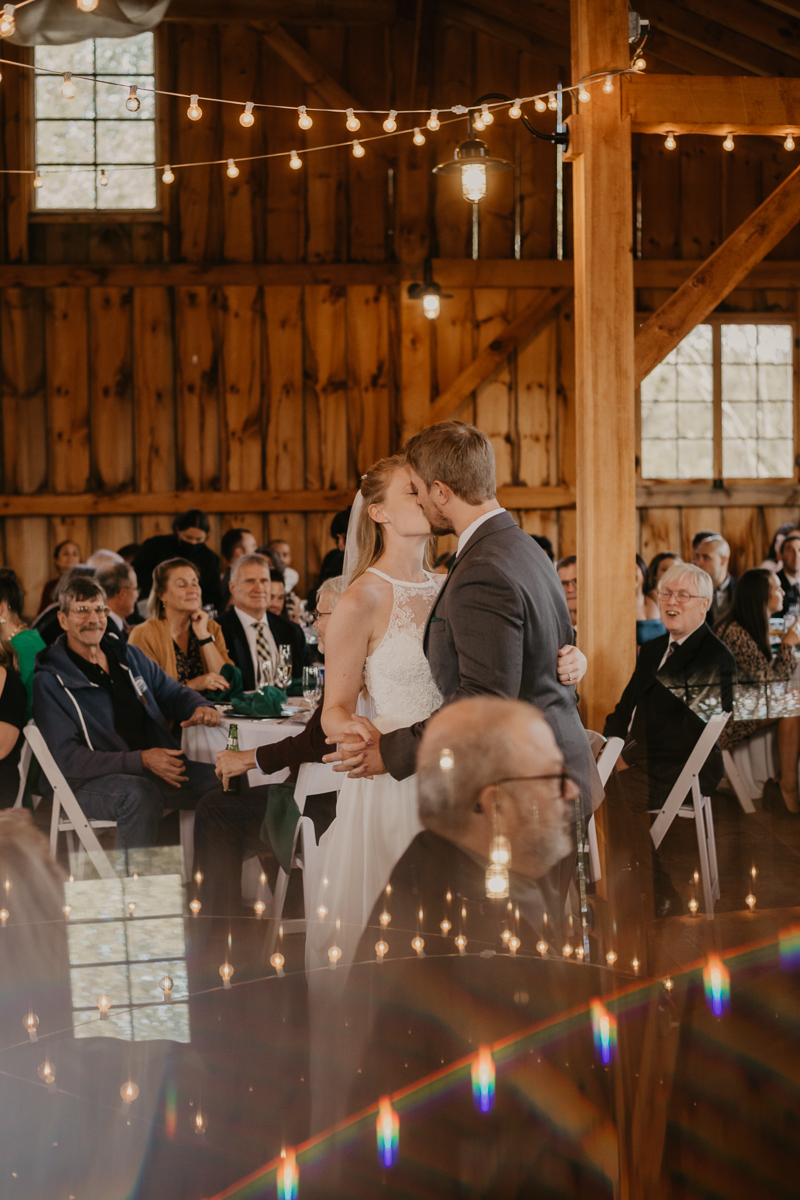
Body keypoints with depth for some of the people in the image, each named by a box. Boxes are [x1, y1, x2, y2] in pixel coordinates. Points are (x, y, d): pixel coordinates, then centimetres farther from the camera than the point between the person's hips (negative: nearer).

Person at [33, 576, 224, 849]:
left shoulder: (129, 656, 17)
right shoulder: (50, 681, -4)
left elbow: (173, 693, 29)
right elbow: (68, 758, -12)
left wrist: (200, 708, 1)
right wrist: (140, 760, -24)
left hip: (160, 766, 6)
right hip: (93, 782, -6)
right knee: (141, 794, -40)